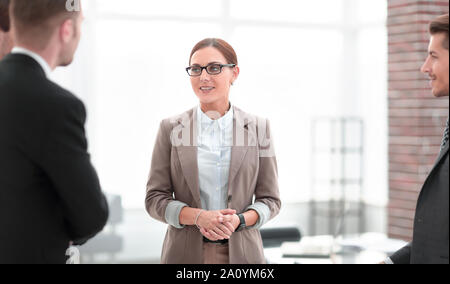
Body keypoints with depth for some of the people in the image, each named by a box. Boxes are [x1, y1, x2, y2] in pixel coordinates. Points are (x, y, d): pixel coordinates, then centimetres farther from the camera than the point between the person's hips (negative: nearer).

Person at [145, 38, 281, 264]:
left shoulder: (257, 128, 4)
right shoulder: (171, 128, 4)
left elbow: (270, 199, 6)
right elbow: (155, 198, 2)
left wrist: (239, 220, -12)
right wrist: (198, 216, -14)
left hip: (240, 253, 0)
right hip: (186, 253, 0)